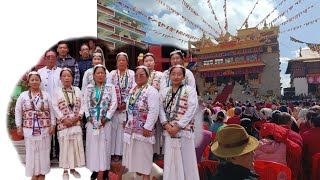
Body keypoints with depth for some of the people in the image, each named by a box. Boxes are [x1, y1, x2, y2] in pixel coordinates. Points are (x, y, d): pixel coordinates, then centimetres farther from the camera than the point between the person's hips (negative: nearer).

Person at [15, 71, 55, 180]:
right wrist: (19, 126, 1)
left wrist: (53, 125, -2)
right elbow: (18, 111, 6)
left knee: (43, 151, 5)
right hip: (29, 129, 0)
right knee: (31, 151, 6)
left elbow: (51, 111, 5)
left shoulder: (46, 95, 5)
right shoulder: (23, 95, 4)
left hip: (44, 129, 0)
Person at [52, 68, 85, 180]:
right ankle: (65, 170, 17)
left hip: (76, 122, 2)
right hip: (63, 123, -2)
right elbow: (55, 107, -5)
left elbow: (82, 105, 6)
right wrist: (64, 119, -12)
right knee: (65, 145, 3)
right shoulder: (57, 91, 2)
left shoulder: (77, 90, 8)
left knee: (77, 145, 5)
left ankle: (73, 168, 20)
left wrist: (78, 116, -7)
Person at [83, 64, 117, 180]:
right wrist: (88, 116, -6)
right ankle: (94, 169, 18)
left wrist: (106, 117, -10)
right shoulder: (89, 88, 8)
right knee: (92, 144, 5)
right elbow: (85, 103, 5)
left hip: (105, 121, -2)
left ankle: (105, 170, 11)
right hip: (92, 121, 2)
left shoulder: (110, 87, 2)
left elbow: (114, 103, -4)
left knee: (105, 144, 1)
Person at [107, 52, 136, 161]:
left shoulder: (132, 74, 5)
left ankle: (125, 151, 8)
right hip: (114, 106, 1)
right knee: (115, 128, 0)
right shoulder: (112, 74, 9)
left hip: (127, 106, -1)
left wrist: (126, 103, -11)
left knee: (125, 128, -1)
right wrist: (116, 104, -9)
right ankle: (115, 152, 9)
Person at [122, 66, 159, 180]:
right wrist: (128, 123, 16)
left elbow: (153, 111, -19)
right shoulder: (132, 91, 13)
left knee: (143, 154, 2)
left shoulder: (151, 91, -12)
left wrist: (147, 127, -21)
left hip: (143, 129, -8)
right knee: (133, 154, 16)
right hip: (131, 128, 8)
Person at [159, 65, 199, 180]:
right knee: (170, 160, 7)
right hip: (169, 130, 3)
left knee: (186, 159, 2)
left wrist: (177, 126, -13)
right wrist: (167, 125, -9)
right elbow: (161, 109, 6)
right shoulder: (164, 91, 14)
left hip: (184, 129, -3)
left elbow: (191, 110, -7)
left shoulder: (190, 90, 3)